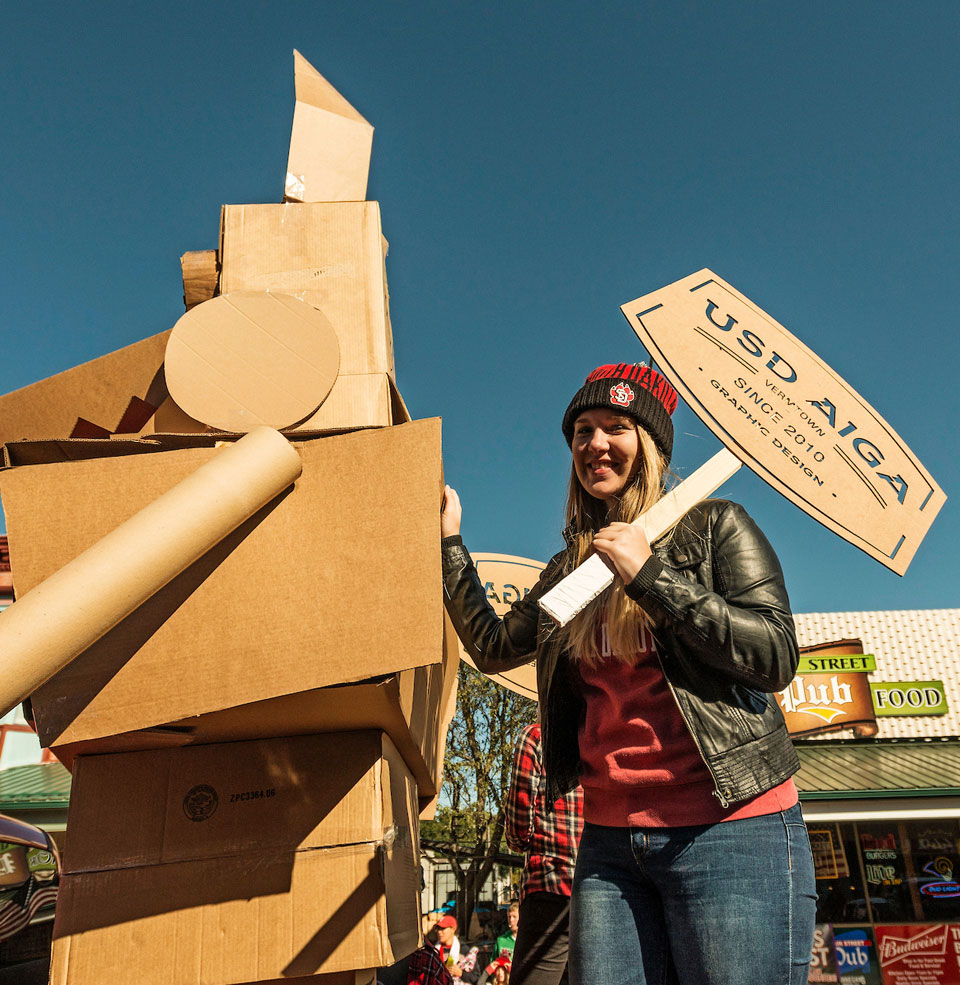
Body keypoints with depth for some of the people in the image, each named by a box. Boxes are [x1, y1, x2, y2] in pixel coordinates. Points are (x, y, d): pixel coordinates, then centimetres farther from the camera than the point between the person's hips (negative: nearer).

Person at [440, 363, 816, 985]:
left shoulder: (713, 527, -1)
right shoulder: (570, 568, 14)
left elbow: (777, 659, -10)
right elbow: (492, 648, 17)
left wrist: (649, 574, -16)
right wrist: (449, 541, 14)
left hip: (731, 829, -4)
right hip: (610, 841, 5)